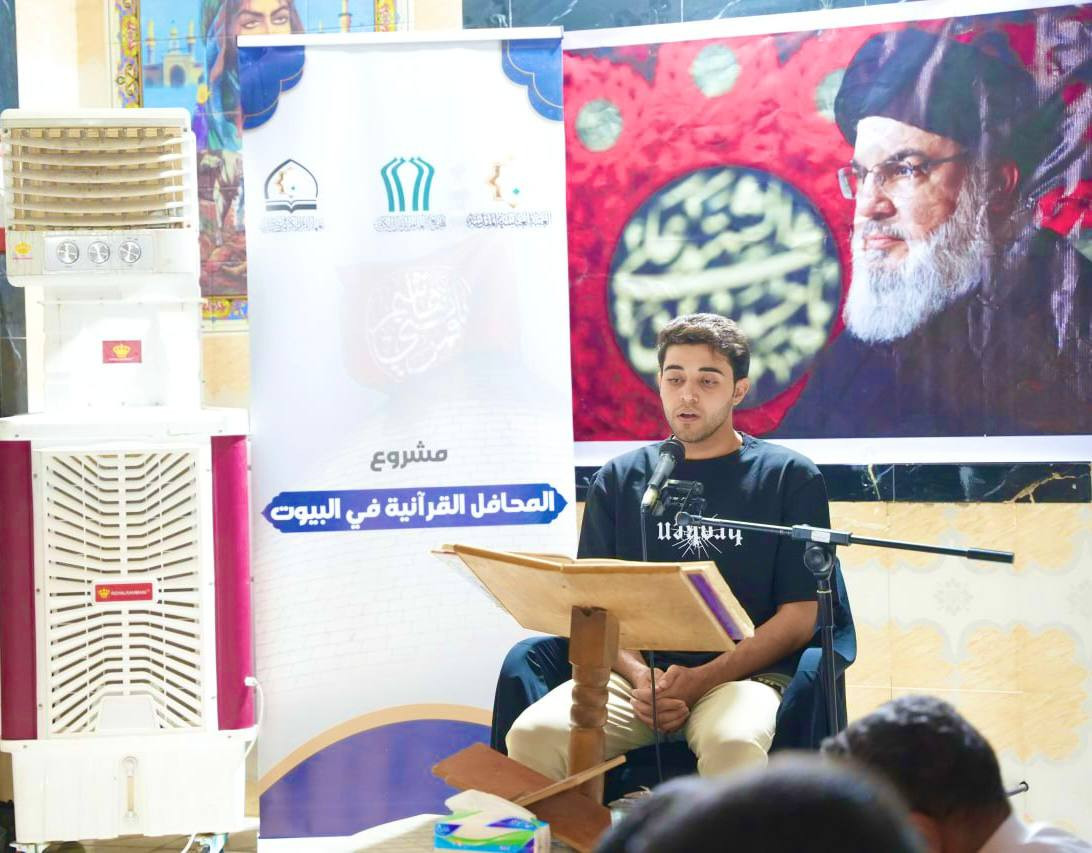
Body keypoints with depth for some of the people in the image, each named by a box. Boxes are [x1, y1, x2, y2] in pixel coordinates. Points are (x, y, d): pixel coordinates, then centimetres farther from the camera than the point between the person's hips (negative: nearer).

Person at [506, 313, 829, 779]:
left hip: (746, 672, -3)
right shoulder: (618, 480, 16)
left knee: (734, 742, -40)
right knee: (534, 735, -29)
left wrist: (701, 680, -12)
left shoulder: (790, 478, 8)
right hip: (638, 670, 3)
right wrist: (639, 676, -11)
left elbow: (798, 617, 2)